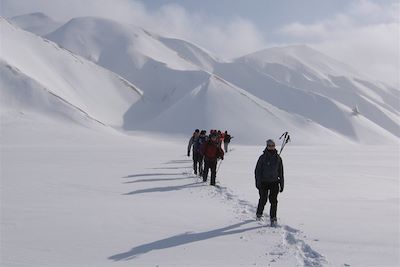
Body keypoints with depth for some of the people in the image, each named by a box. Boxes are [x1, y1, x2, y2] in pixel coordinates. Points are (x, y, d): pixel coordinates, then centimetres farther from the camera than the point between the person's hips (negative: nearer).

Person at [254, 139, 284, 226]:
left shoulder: (278, 158, 6)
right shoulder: (262, 157, -3)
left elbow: (281, 172, 12)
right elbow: (257, 171, -2)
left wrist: (282, 184, 10)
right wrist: (258, 183, -9)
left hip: (274, 183, 2)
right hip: (264, 183, -2)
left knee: (274, 201, -5)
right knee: (263, 200, 2)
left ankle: (273, 218, 3)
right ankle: (259, 214, 27)